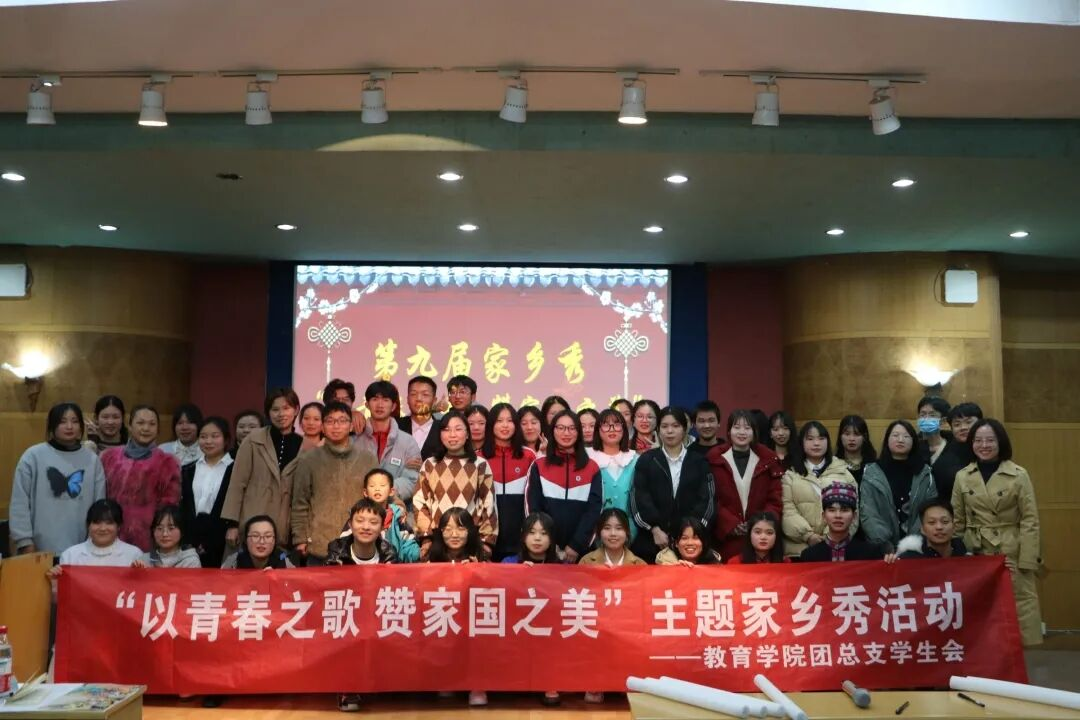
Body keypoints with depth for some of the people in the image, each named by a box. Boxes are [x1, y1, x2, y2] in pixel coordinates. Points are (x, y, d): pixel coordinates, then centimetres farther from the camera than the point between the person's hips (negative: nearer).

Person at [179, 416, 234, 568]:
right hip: (192, 544, 4)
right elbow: (183, 508, 11)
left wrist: (209, 545, -9)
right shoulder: (188, 470, 15)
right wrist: (190, 543, -3)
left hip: (222, 545, -4)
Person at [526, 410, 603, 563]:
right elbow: (533, 508, 1)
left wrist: (576, 545, -10)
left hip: (581, 549, 0)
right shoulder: (539, 466, 6)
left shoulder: (592, 468, 6)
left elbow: (594, 509, -1)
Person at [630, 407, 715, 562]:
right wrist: (655, 529, -12)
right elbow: (639, 498, -1)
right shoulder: (646, 460, 8)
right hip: (651, 539, 0)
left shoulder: (699, 462, 9)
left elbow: (707, 499, 1)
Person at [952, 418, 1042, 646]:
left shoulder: (1019, 475, -3)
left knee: (1019, 609, -3)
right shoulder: (962, 477, 5)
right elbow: (957, 521, 9)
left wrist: (1025, 562, -10)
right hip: (975, 557, 2)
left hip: (1011, 556, -2)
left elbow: (1030, 521, -5)